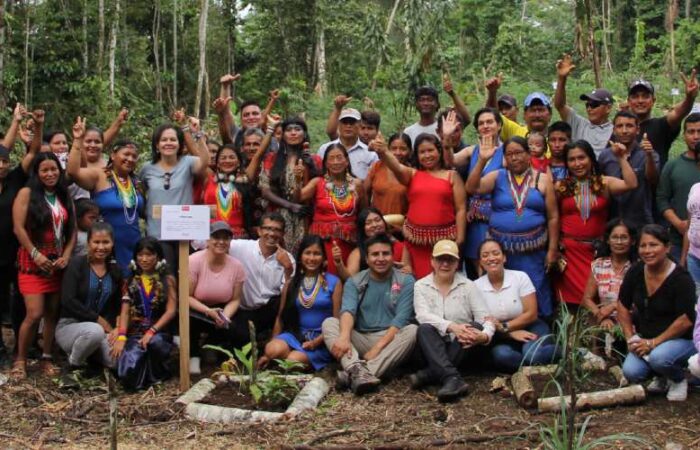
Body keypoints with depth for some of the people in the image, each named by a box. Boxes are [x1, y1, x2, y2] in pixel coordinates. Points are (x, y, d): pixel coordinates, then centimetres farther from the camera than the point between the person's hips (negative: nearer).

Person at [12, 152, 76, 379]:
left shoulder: (65, 197, 12)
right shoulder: (27, 193, -3)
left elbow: (72, 230, 11)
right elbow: (18, 228, -10)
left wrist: (66, 255, -3)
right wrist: (35, 254, -14)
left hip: (57, 263, 5)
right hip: (32, 262, -5)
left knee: (53, 313, 6)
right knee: (35, 314, -12)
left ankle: (46, 358, 15)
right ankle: (20, 359, 4)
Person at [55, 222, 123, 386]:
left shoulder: (115, 271, 8)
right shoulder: (77, 264, -7)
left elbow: (117, 306, 7)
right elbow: (68, 301, -17)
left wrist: (115, 329, -13)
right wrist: (99, 320, -17)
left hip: (102, 329, 4)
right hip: (69, 326, -4)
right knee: (95, 331, -39)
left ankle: (90, 357, 9)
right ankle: (73, 367, -8)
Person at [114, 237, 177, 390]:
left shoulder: (168, 280, 7)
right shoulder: (130, 282, 13)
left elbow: (171, 311, -3)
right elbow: (125, 312, 4)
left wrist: (151, 331, -16)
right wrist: (121, 337, -13)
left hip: (159, 331, -1)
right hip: (135, 333, 1)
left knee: (155, 342, -40)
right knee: (128, 375, -27)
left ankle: (158, 374, -7)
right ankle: (146, 370, 10)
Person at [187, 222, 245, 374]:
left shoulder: (237, 266, -8)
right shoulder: (194, 261, -18)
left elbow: (235, 299, -2)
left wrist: (225, 316, -23)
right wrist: (208, 311, -30)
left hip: (222, 310, 3)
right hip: (197, 309, -3)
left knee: (241, 338, -21)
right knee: (190, 319, -38)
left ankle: (212, 344, 15)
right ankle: (193, 356, -7)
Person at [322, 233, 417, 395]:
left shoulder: (406, 281, 0)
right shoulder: (354, 282, 6)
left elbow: (401, 319, -11)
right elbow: (348, 310, -13)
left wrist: (377, 348, -23)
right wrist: (344, 337, -35)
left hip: (391, 341, -1)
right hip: (361, 340, 2)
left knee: (413, 330, -30)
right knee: (329, 323, -18)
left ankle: (353, 375, -43)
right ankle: (357, 369, -45)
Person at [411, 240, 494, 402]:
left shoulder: (468, 286, 4)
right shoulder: (421, 286, 2)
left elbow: (484, 317, -5)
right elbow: (423, 315, -15)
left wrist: (485, 335, -30)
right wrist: (452, 327, -32)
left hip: (462, 346, 1)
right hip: (433, 347, -1)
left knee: (475, 326, -27)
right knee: (425, 329, -30)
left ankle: (430, 373, -34)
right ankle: (452, 377, -49)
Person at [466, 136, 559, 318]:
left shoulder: (542, 179, 4)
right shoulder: (497, 177, 6)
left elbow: (553, 217, 3)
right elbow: (472, 188, -11)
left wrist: (552, 249, -1)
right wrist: (482, 161, -19)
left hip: (533, 250, -1)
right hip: (500, 248, 1)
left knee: (533, 296, 2)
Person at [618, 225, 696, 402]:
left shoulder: (681, 279, -19)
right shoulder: (635, 272, -3)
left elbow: (686, 320, -22)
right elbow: (623, 305, 9)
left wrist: (654, 342, -22)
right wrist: (630, 337, -1)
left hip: (682, 339, -5)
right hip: (645, 339, 5)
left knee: (659, 357, -35)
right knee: (631, 372, -19)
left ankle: (679, 379, 1)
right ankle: (662, 378, 15)